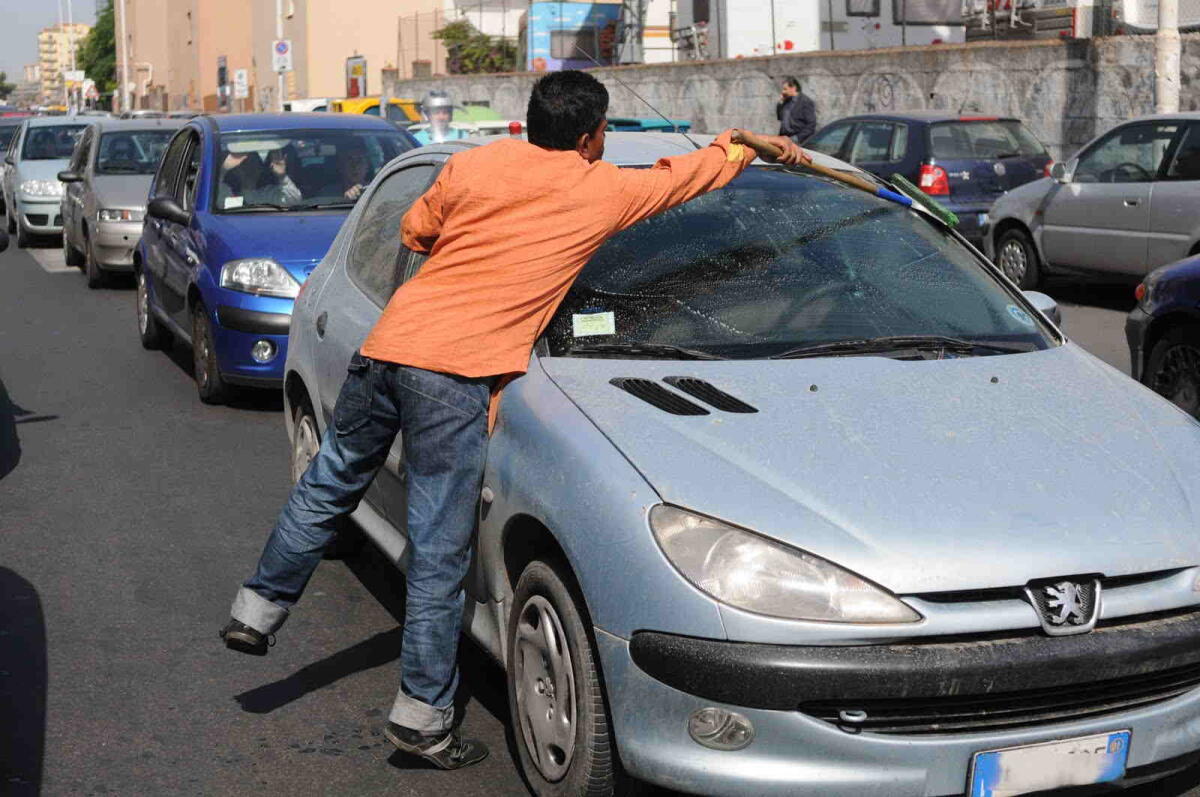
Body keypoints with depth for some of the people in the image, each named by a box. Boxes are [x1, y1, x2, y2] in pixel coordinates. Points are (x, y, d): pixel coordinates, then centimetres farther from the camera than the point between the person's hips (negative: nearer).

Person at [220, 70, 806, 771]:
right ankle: (423, 714, 7)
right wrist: (755, 146, 37)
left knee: (328, 487, 24)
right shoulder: (604, 192, 4)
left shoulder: (475, 165, 10)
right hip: (457, 376, -5)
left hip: (386, 344, 5)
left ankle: (257, 610, 34)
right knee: (440, 552, 0)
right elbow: (688, 174, 20)